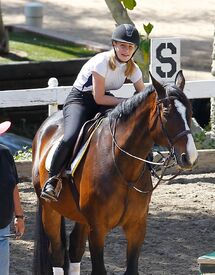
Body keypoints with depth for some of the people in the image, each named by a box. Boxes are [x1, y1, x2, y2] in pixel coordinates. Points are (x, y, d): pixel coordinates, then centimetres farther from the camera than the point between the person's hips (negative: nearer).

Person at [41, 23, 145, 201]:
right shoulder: (102, 61, -21)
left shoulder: (132, 68, -2)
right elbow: (99, 98, -21)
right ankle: (51, 181, -19)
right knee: (70, 138, -34)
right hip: (79, 100, -6)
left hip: (105, 103, 6)